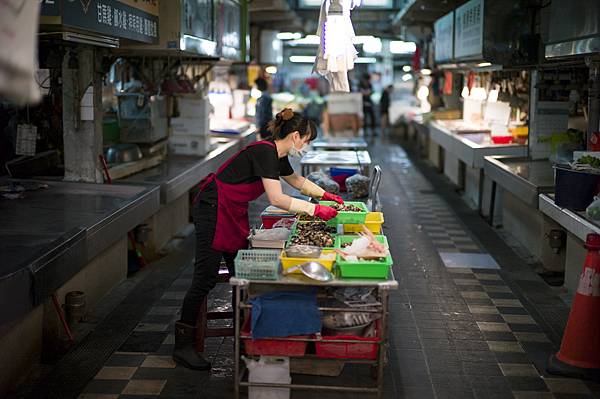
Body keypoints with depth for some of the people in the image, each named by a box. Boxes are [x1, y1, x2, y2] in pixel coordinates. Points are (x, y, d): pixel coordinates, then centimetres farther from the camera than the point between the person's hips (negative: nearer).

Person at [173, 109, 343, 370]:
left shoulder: (277, 156, 9)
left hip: (235, 214, 10)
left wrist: (326, 195, 27)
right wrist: (315, 210, -21)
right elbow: (277, 199, -26)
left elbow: (297, 181, 29)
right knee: (206, 277, -7)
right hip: (213, 211, -10)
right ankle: (183, 345, 1)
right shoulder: (264, 152, -21)